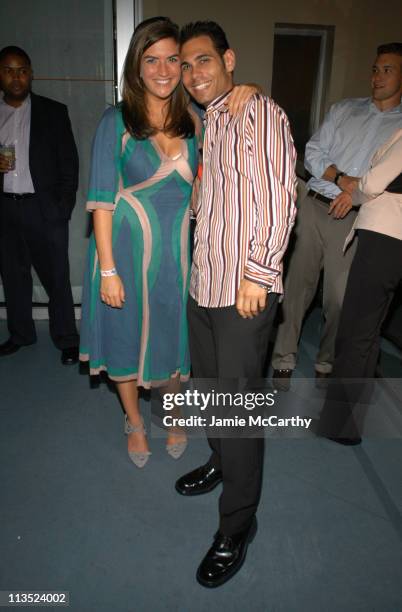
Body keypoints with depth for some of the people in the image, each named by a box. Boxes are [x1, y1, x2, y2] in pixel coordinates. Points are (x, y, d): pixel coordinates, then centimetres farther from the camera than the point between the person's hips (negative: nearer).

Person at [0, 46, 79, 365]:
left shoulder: (53, 112, 3)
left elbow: (69, 162, 0)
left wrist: (64, 208, -6)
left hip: (44, 207, -3)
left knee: (57, 276, -1)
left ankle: (67, 340, 11)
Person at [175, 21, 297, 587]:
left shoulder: (260, 114, -7)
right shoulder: (204, 124, 18)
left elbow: (278, 198, -16)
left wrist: (258, 274, -19)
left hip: (244, 290, -8)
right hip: (203, 284, 9)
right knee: (207, 386, 20)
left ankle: (237, 524, 18)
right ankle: (220, 462, 45)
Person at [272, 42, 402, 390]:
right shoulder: (345, 109, 14)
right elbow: (313, 152, 6)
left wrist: (358, 191, -14)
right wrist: (340, 179, -10)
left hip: (354, 220, -2)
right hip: (315, 207, 2)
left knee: (339, 297, 2)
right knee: (297, 285, 2)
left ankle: (327, 364, 24)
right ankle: (284, 359, 15)